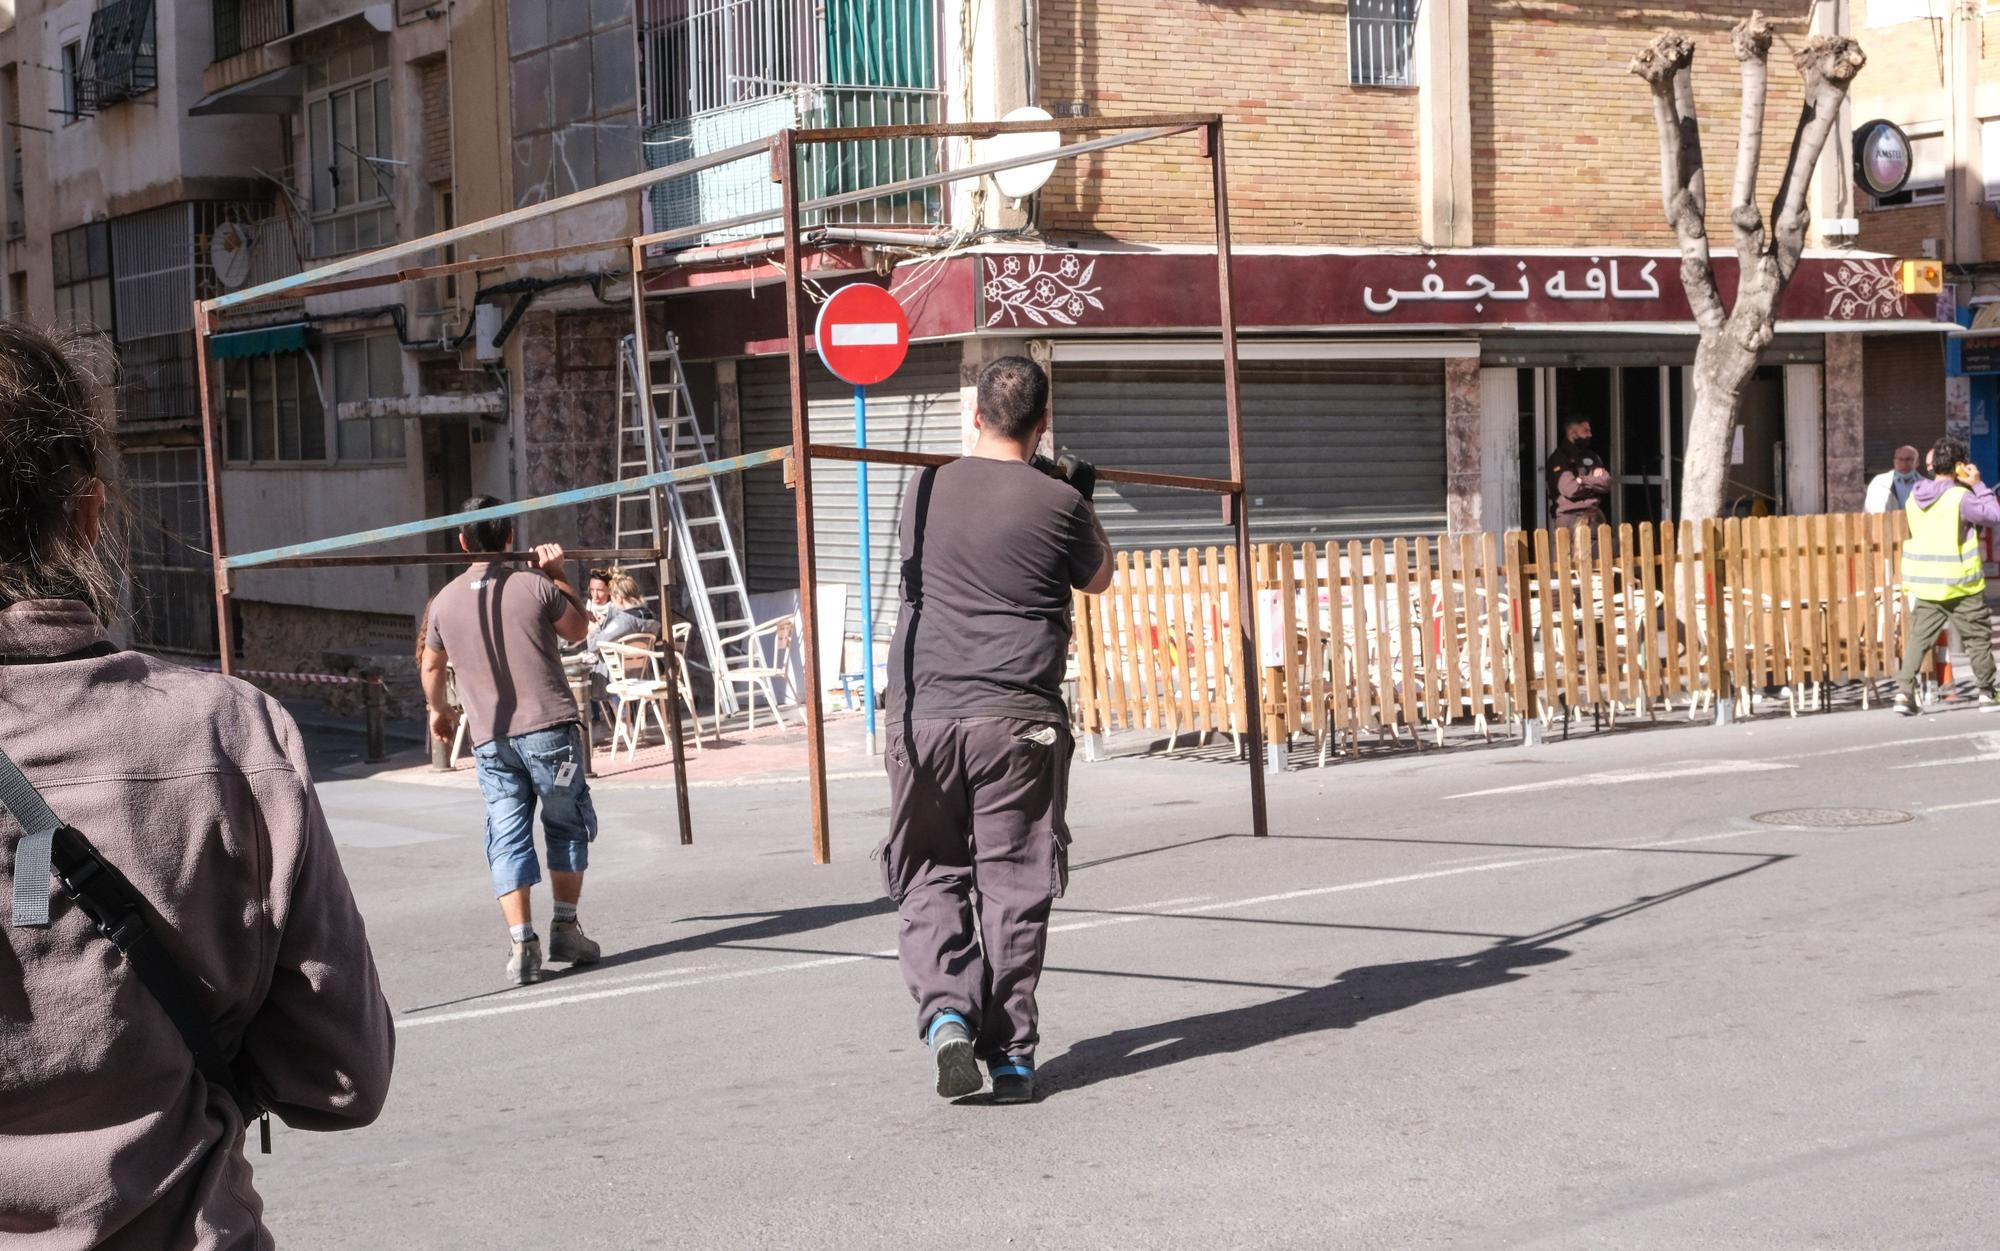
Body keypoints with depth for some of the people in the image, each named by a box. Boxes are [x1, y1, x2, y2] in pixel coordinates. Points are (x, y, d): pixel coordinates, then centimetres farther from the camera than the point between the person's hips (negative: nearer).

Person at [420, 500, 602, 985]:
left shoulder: (445, 601, 5)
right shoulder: (535, 586, -6)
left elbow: (431, 666, 21)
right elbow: (578, 630, 12)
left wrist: (439, 710, 39)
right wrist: (557, 575, 16)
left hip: (490, 739, 2)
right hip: (549, 728, -2)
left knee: (507, 840, 4)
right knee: (566, 827, 14)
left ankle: (521, 944, -5)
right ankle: (565, 928, 16)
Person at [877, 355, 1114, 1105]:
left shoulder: (928, 492, 7)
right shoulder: (1057, 503, -3)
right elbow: (1097, 579, 15)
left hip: (922, 713, 2)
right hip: (1015, 720, -2)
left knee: (929, 875, 12)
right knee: (1013, 885, 5)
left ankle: (944, 1008, -8)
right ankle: (1010, 1054, 8)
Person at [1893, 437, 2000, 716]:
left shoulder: (1914, 497, 4)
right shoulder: (1960, 497, -16)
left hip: (1925, 583, 5)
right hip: (1960, 584, -5)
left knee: (1918, 636, 4)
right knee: (1978, 638, 9)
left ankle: (1904, 690, -10)